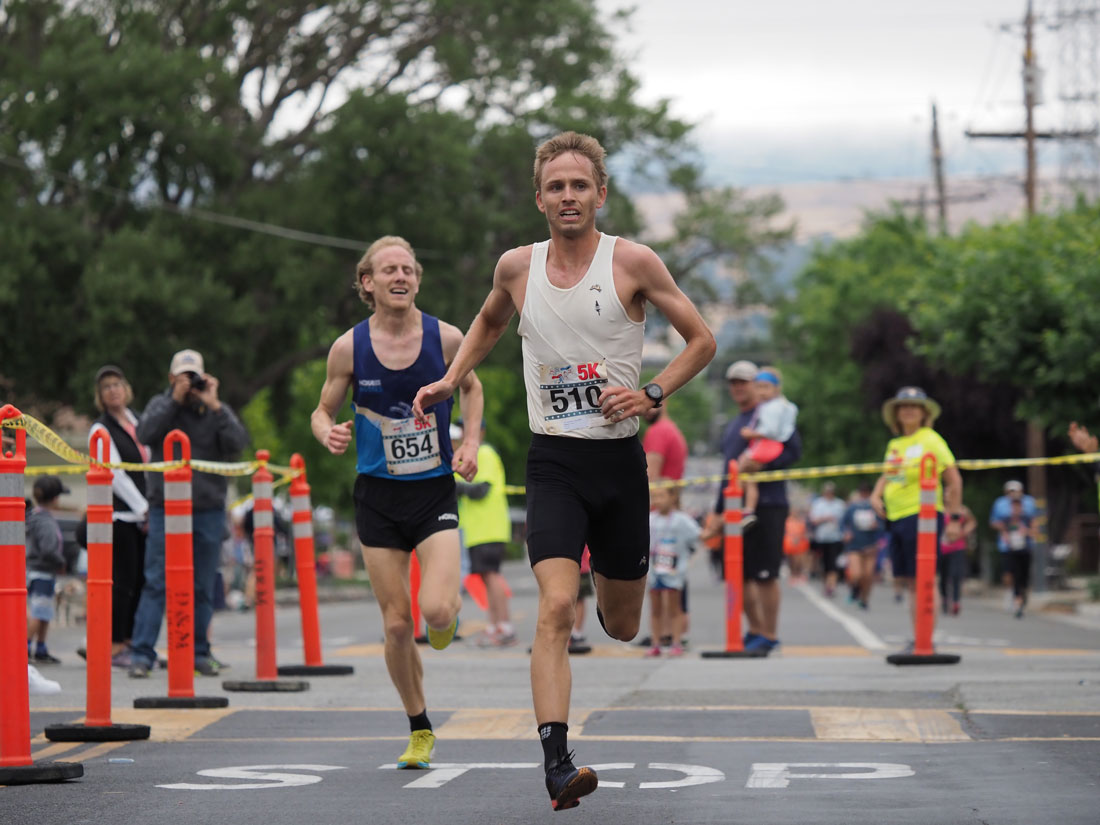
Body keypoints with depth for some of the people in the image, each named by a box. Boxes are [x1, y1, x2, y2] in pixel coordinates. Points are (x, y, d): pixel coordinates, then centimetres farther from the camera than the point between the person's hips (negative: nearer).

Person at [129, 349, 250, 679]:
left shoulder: (218, 411, 7)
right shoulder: (161, 405, 6)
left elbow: (237, 444, -9)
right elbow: (145, 434, -13)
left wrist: (214, 407, -13)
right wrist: (175, 400, -15)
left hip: (209, 510, 2)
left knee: (203, 587, 7)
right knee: (156, 583, -6)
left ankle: (200, 652, 16)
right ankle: (142, 653, -7)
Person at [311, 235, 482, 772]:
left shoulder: (446, 339, -5)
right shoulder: (349, 347, -5)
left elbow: (471, 388, 15)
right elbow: (323, 410, 7)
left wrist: (471, 443, 1)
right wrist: (329, 433, -16)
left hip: (435, 491, -1)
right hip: (378, 497, 1)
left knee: (437, 611, -19)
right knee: (396, 623, 1)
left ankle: (449, 615, 21)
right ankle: (419, 729, 21)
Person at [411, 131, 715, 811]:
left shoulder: (632, 262, -6)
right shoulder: (517, 267, 3)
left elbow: (702, 340, 1)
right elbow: (489, 323, 26)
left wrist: (651, 394, -12)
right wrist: (450, 382, 14)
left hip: (620, 459, 0)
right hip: (554, 463, 0)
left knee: (622, 626, 14)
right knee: (557, 608, -21)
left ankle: (612, 595, 52)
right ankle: (557, 763, -27)